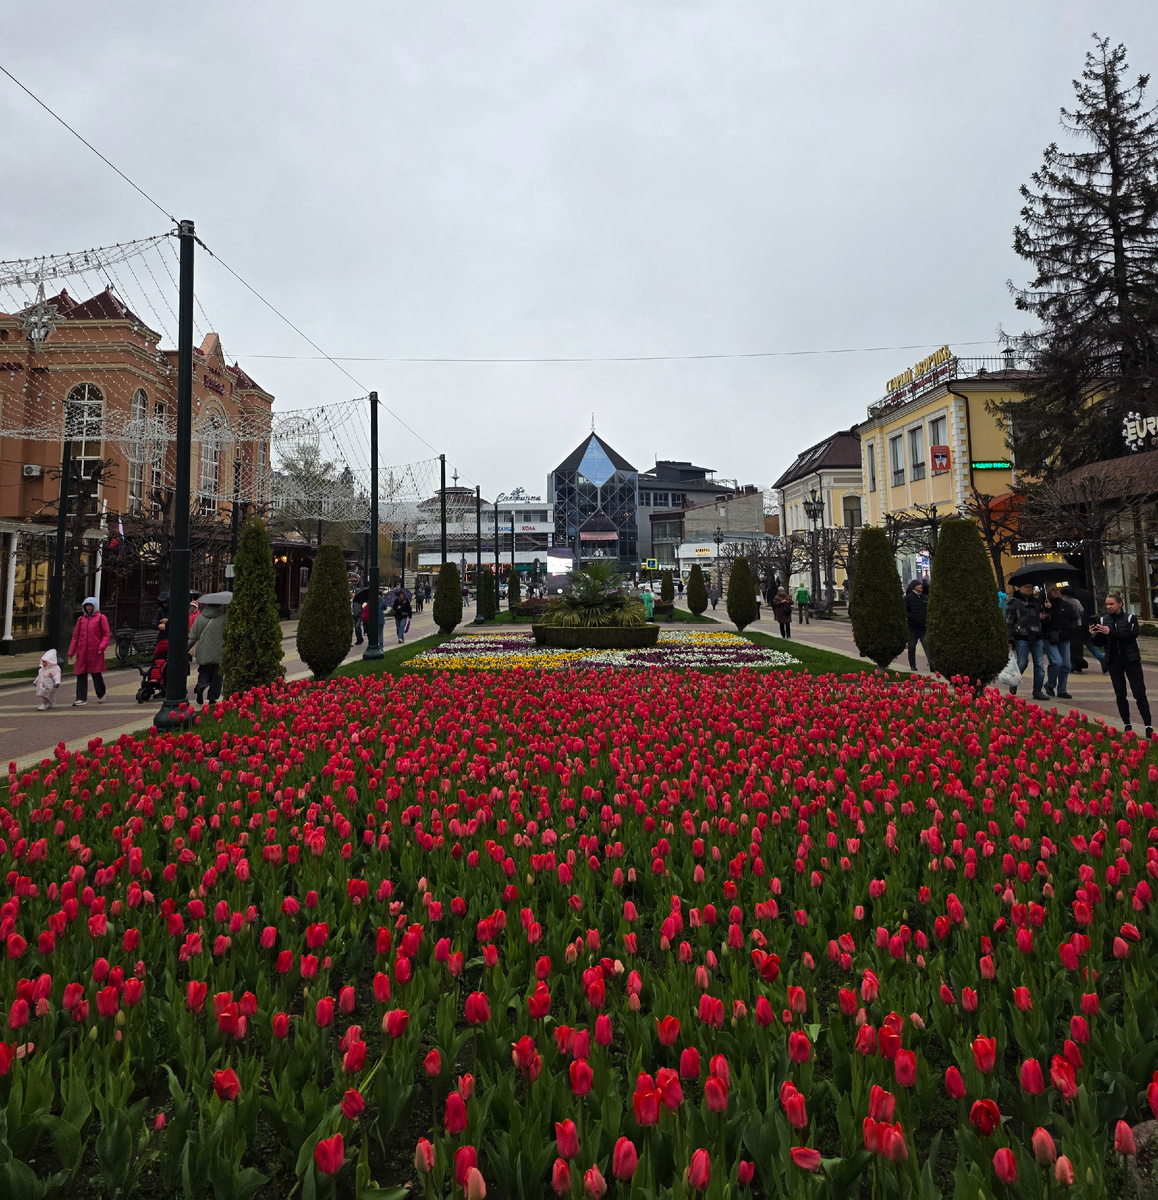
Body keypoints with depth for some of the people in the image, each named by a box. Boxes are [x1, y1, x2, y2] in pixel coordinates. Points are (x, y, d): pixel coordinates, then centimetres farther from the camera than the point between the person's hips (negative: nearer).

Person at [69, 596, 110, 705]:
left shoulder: (101, 618, 4)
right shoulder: (81, 619, 14)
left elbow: (106, 634, 0)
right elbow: (75, 636, 15)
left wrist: (102, 646, -13)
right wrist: (71, 651, 10)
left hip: (95, 652, -4)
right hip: (82, 652, 4)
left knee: (96, 674, 1)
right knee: (81, 674, 2)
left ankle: (101, 695, 21)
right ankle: (81, 698, 7)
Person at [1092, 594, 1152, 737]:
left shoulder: (1130, 619, -2)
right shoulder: (1102, 620, 4)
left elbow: (1131, 636, -19)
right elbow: (1100, 644, 4)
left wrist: (1110, 632, -27)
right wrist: (1095, 635, -16)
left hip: (1131, 660, -3)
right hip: (1113, 661, 3)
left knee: (1139, 693, -5)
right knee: (1120, 694, 6)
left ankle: (1148, 727, -3)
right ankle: (1126, 725, 14)